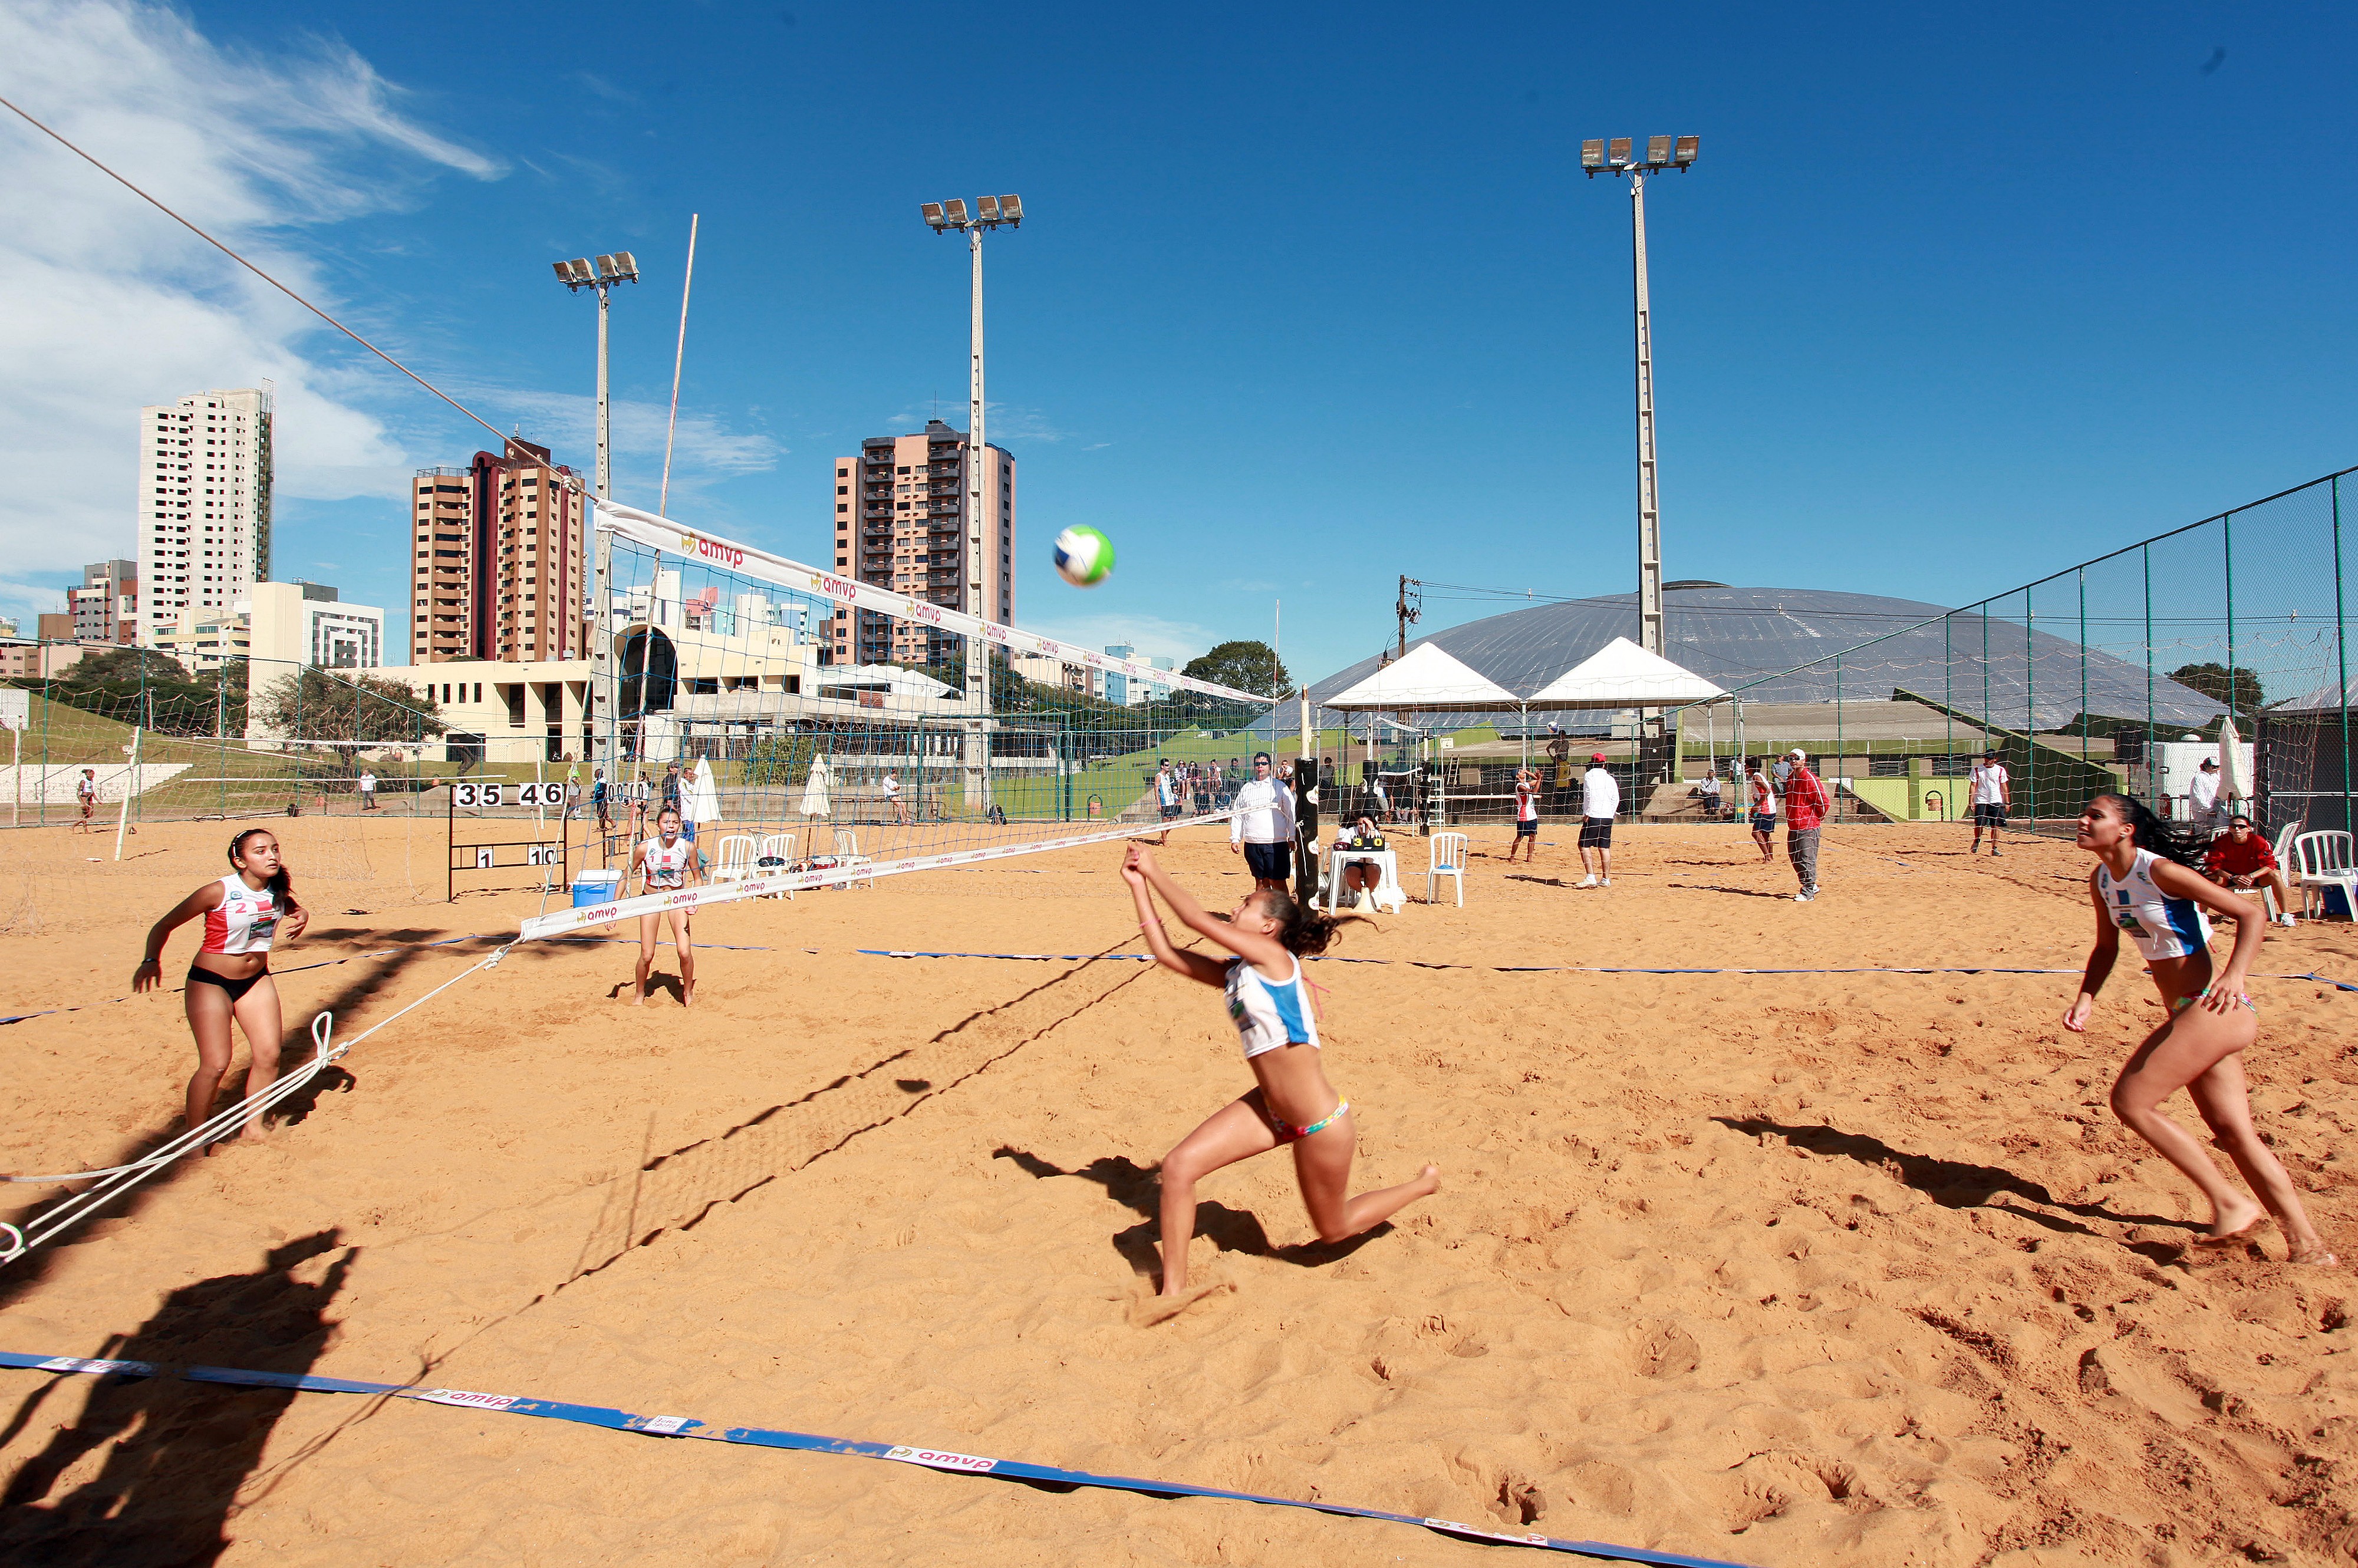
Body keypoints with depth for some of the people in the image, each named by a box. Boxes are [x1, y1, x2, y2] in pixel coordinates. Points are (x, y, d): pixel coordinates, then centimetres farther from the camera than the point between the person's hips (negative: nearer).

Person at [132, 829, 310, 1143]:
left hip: (256, 979, 5)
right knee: (215, 1065, -11)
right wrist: (152, 960, -29)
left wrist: (300, 919, -4)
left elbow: (298, 911, 19)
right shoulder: (219, 892, -21)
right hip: (210, 982, -5)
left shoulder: (278, 892, -6)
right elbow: (164, 926, -14)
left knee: (268, 1055, 1)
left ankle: (253, 1127, 18)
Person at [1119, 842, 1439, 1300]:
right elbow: (1165, 952, 0)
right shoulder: (1233, 973, 3)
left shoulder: (1273, 957, -18)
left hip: (1320, 1121, -7)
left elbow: (1198, 920, -20)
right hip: (1268, 1109, 7)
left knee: (1333, 1229, 15)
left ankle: (1424, 1183, 40)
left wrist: (1154, 870, -11)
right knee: (1178, 1166, -8)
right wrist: (1139, 885, 0)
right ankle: (1173, 1291, 6)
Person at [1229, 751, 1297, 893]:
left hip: (1276, 843, -3)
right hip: (1252, 843, 3)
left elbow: (1291, 812, 3)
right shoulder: (1246, 788, 14)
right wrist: (1235, 839, 9)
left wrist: (1292, 838, -3)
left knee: (1278, 882, -7)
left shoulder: (1280, 787, 5)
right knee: (1260, 881, 8)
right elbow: (1237, 815, 16)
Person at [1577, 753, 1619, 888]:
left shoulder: (1589, 775, -2)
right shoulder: (1610, 778, 14)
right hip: (1608, 816, 6)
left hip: (1593, 816, -6)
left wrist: (1587, 814, -9)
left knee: (1584, 846, -3)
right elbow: (1616, 799, 10)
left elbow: (1590, 795, -13)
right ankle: (1606, 879, 11)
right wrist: (1610, 814, 17)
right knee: (1604, 848, 9)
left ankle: (1591, 877, -15)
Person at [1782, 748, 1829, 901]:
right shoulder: (1789, 778, 11)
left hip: (1808, 827, -9)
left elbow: (1825, 802, -15)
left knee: (1807, 859, -7)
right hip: (1793, 826, 9)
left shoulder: (1810, 779, -14)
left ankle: (1808, 892, -1)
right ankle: (1811, 886, 29)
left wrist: (1818, 817, -2)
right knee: (1795, 858, 15)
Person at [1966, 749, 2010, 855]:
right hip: (1980, 801, -1)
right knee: (1978, 825, 0)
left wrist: (2007, 803, 4)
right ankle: (1977, 841, 28)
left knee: (1995, 826, -3)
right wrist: (1971, 802, -6)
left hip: (1996, 802, 1)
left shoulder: (2000, 770, 5)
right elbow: (1973, 786, 0)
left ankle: (1994, 849, 3)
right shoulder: (1977, 769, 0)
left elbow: (2004, 787, 8)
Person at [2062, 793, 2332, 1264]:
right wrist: (2086, 998, 3)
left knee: (2130, 1102, -10)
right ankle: (2307, 1245, 18)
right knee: (2233, 1133, 10)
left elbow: (2249, 913, -14)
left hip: (2212, 1008, -9)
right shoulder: (2101, 880, 8)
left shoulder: (2160, 871, -16)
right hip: (2189, 1015, 9)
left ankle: (2232, 1206, 1)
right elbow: (2106, 947, 19)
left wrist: (2235, 975, -28)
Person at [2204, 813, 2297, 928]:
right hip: (2229, 876, 0)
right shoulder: (2221, 842, -18)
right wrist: (2233, 878, -37)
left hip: (2255, 876, 1)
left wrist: (2251, 877, -39)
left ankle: (2286, 916, -23)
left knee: (2275, 875, -29)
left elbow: (2270, 865, -22)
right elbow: (2213, 865, -22)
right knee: (2210, 876, -31)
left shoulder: (2259, 842, -18)